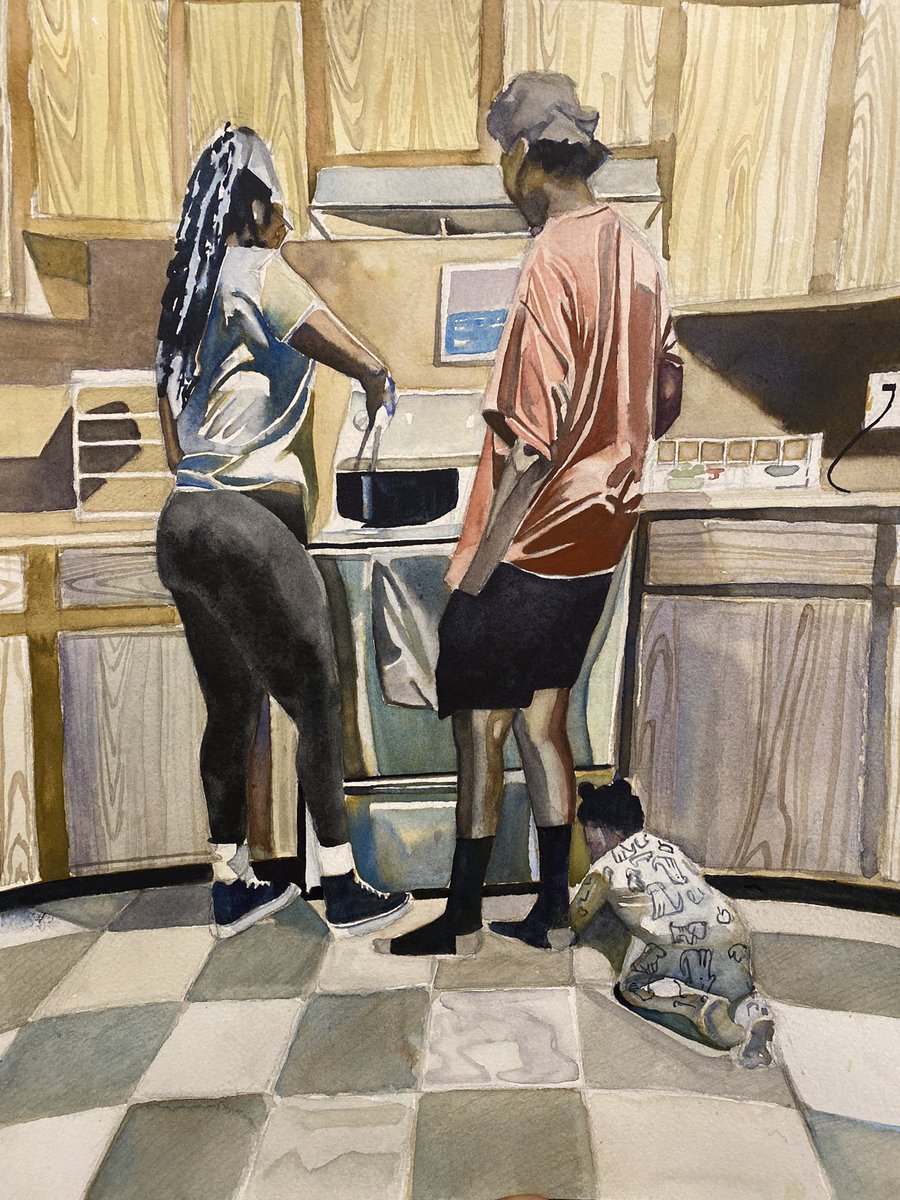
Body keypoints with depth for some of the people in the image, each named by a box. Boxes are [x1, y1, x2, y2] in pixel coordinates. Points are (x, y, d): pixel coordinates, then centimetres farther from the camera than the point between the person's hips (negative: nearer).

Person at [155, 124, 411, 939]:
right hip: (248, 526, -8)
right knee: (317, 702, 2)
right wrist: (380, 386, 6)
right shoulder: (258, 272, -6)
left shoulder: (187, 292, 18)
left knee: (230, 707, 14)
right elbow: (366, 365, -15)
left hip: (182, 523, 8)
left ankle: (231, 889, 26)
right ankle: (344, 890, 14)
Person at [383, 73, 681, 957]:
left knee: (480, 725, 5)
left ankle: (462, 919, 22)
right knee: (541, 718, 17)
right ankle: (552, 909, 29)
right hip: (596, 542, 8)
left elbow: (534, 444, -22)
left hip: (530, 549, -8)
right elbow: (664, 393, 16)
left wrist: (477, 569, -17)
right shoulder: (635, 252, 9)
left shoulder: (553, 263, -17)